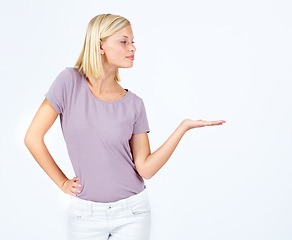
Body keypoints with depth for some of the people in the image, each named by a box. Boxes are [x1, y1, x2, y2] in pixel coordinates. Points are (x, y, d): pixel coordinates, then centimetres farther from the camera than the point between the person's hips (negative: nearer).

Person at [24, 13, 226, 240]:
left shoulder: (134, 104, -4)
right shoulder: (71, 81, -9)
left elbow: (146, 168, -9)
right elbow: (33, 137, -6)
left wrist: (184, 127, -13)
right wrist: (63, 183, -2)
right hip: (86, 213, -1)